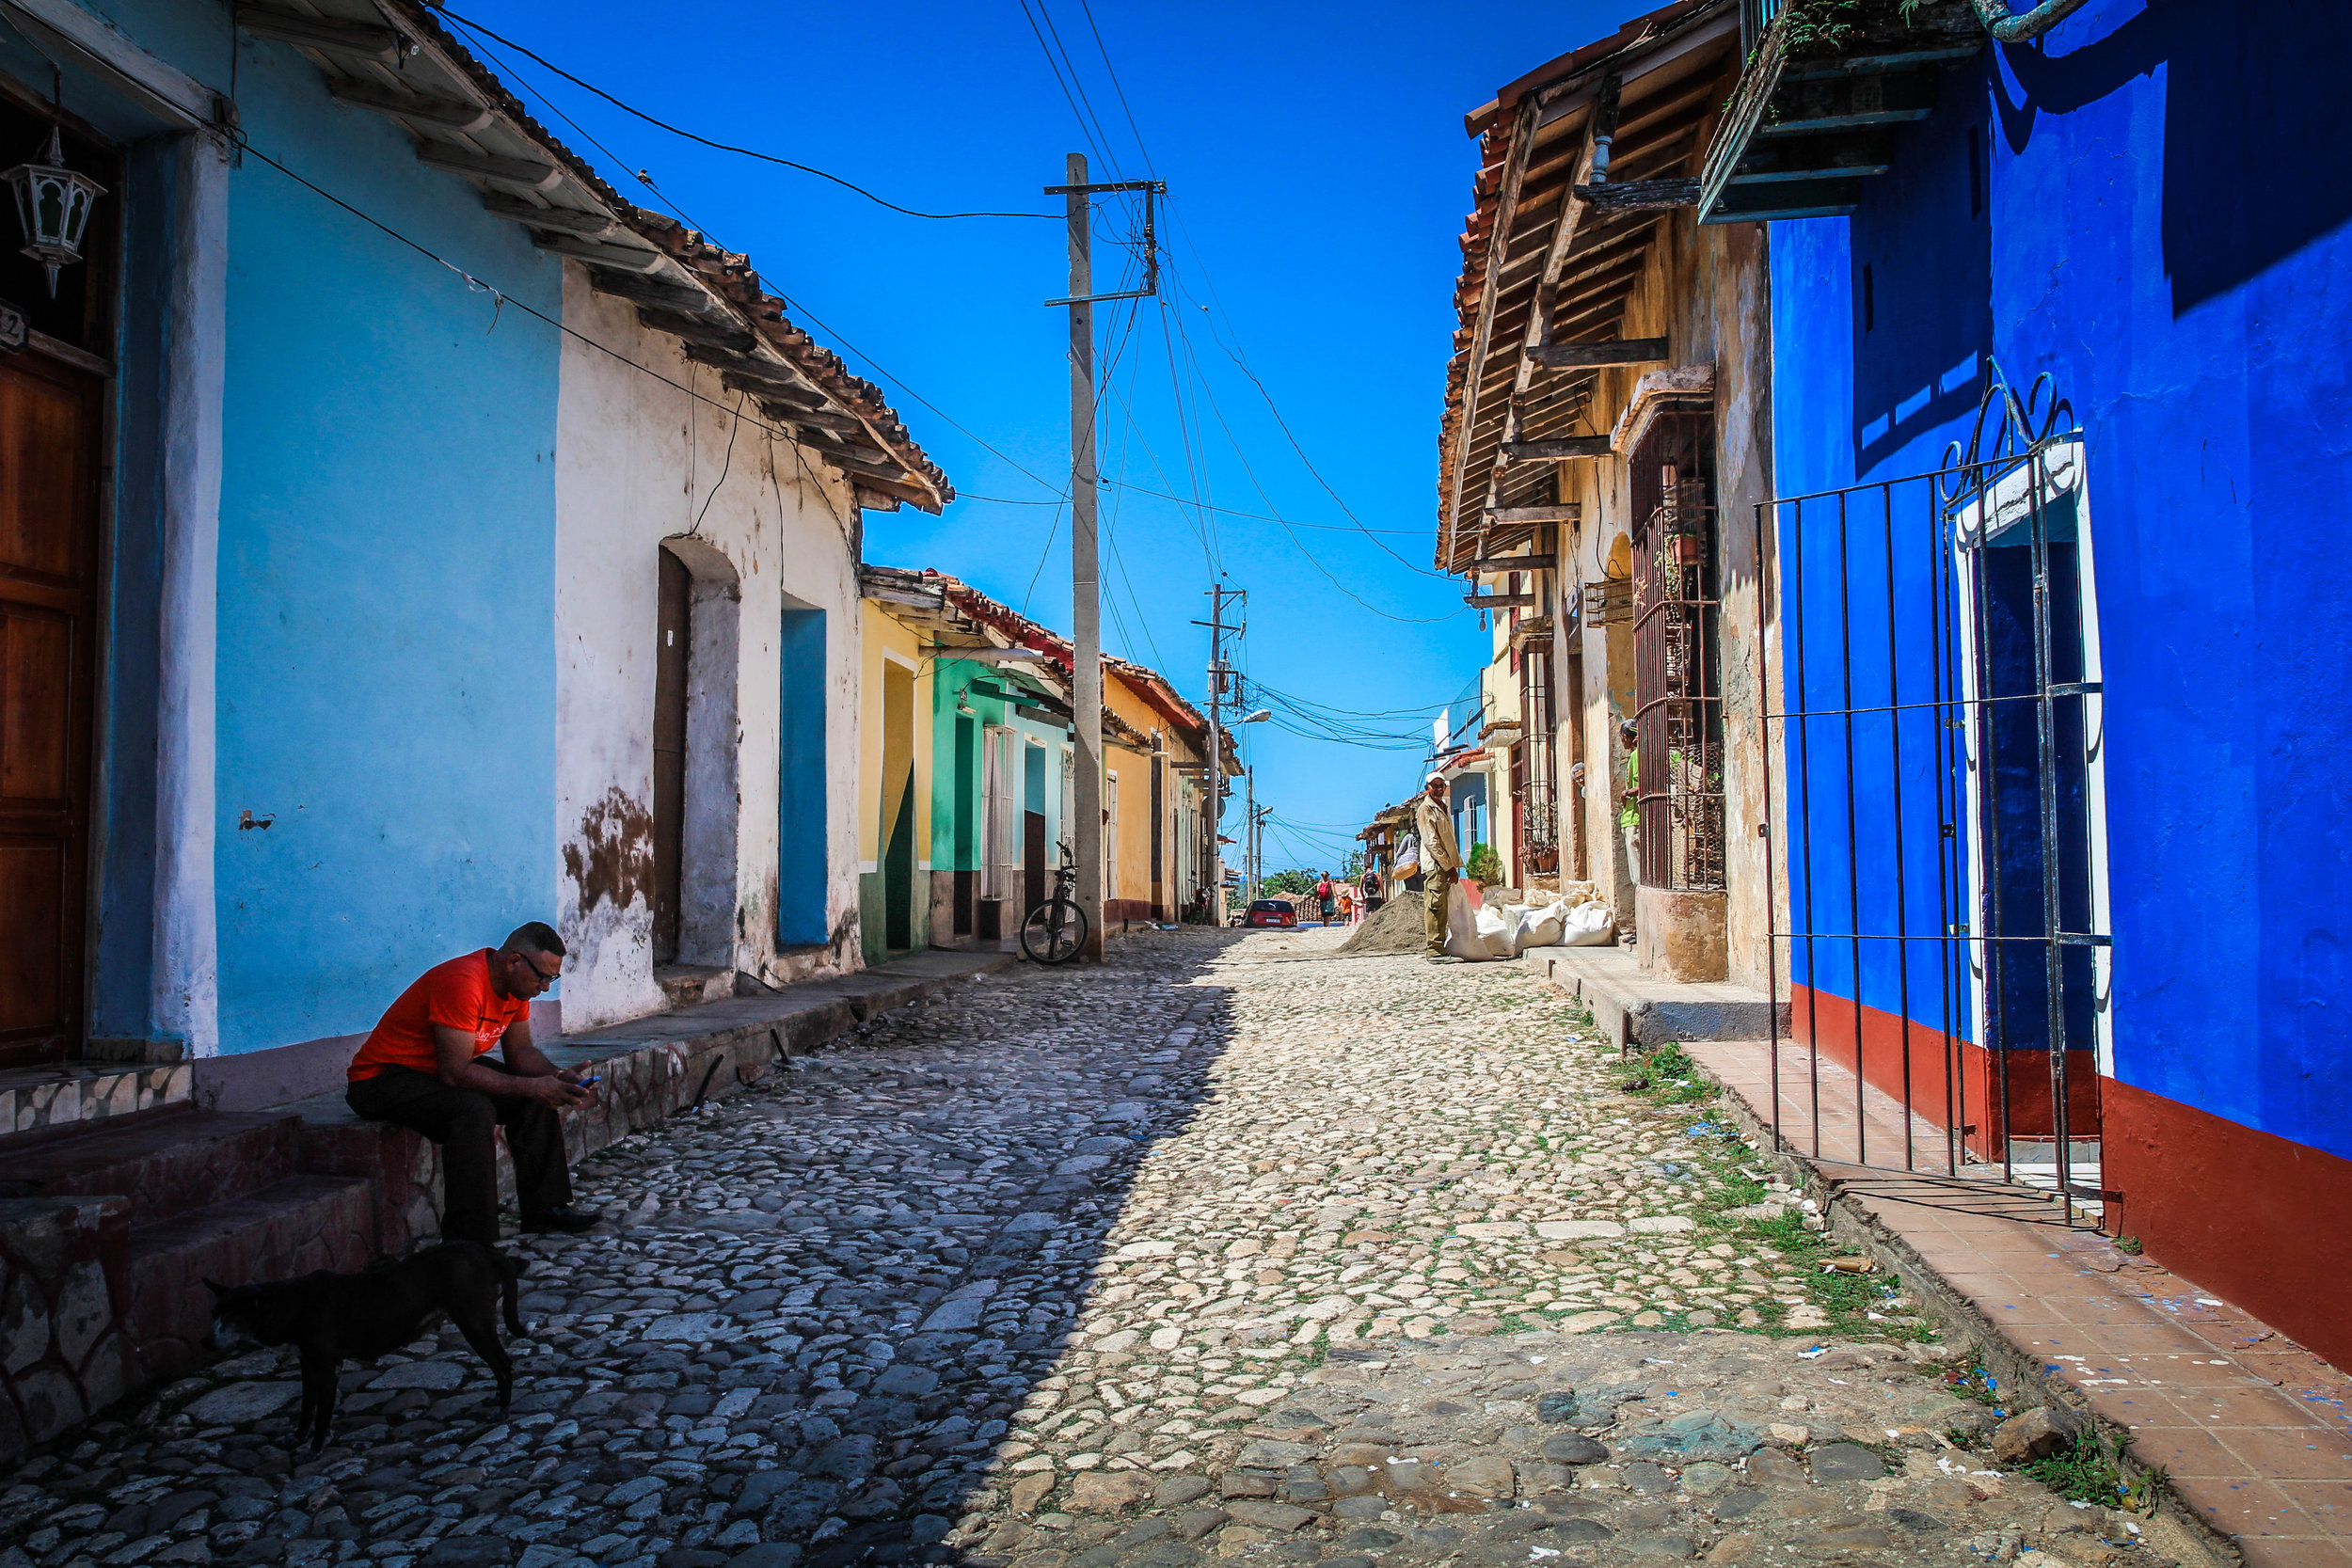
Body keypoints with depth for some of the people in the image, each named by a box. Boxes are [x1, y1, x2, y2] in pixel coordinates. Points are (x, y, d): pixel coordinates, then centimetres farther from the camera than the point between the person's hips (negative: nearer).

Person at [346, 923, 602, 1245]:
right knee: (473, 1110, -33)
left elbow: (520, 1051, 5)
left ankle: (544, 1209, 7)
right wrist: (531, 1086, -30)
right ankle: (469, 1243, -29)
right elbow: (454, 1073, -33)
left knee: (537, 1097, 1)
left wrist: (558, 1079, -14)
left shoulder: (517, 984, -1)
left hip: (443, 1070, 10)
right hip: (382, 1078, -10)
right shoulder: (463, 983, -30)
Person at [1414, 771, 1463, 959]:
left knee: (1442, 907, 8)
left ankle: (1439, 947, 12)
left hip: (1447, 866, 8)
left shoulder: (1445, 808, 21)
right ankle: (1434, 949, -12)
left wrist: (1455, 864, 15)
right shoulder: (1425, 808, -6)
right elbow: (1431, 841, -13)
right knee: (1435, 905, -11)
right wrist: (1448, 866, -15)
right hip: (1434, 864, -8)